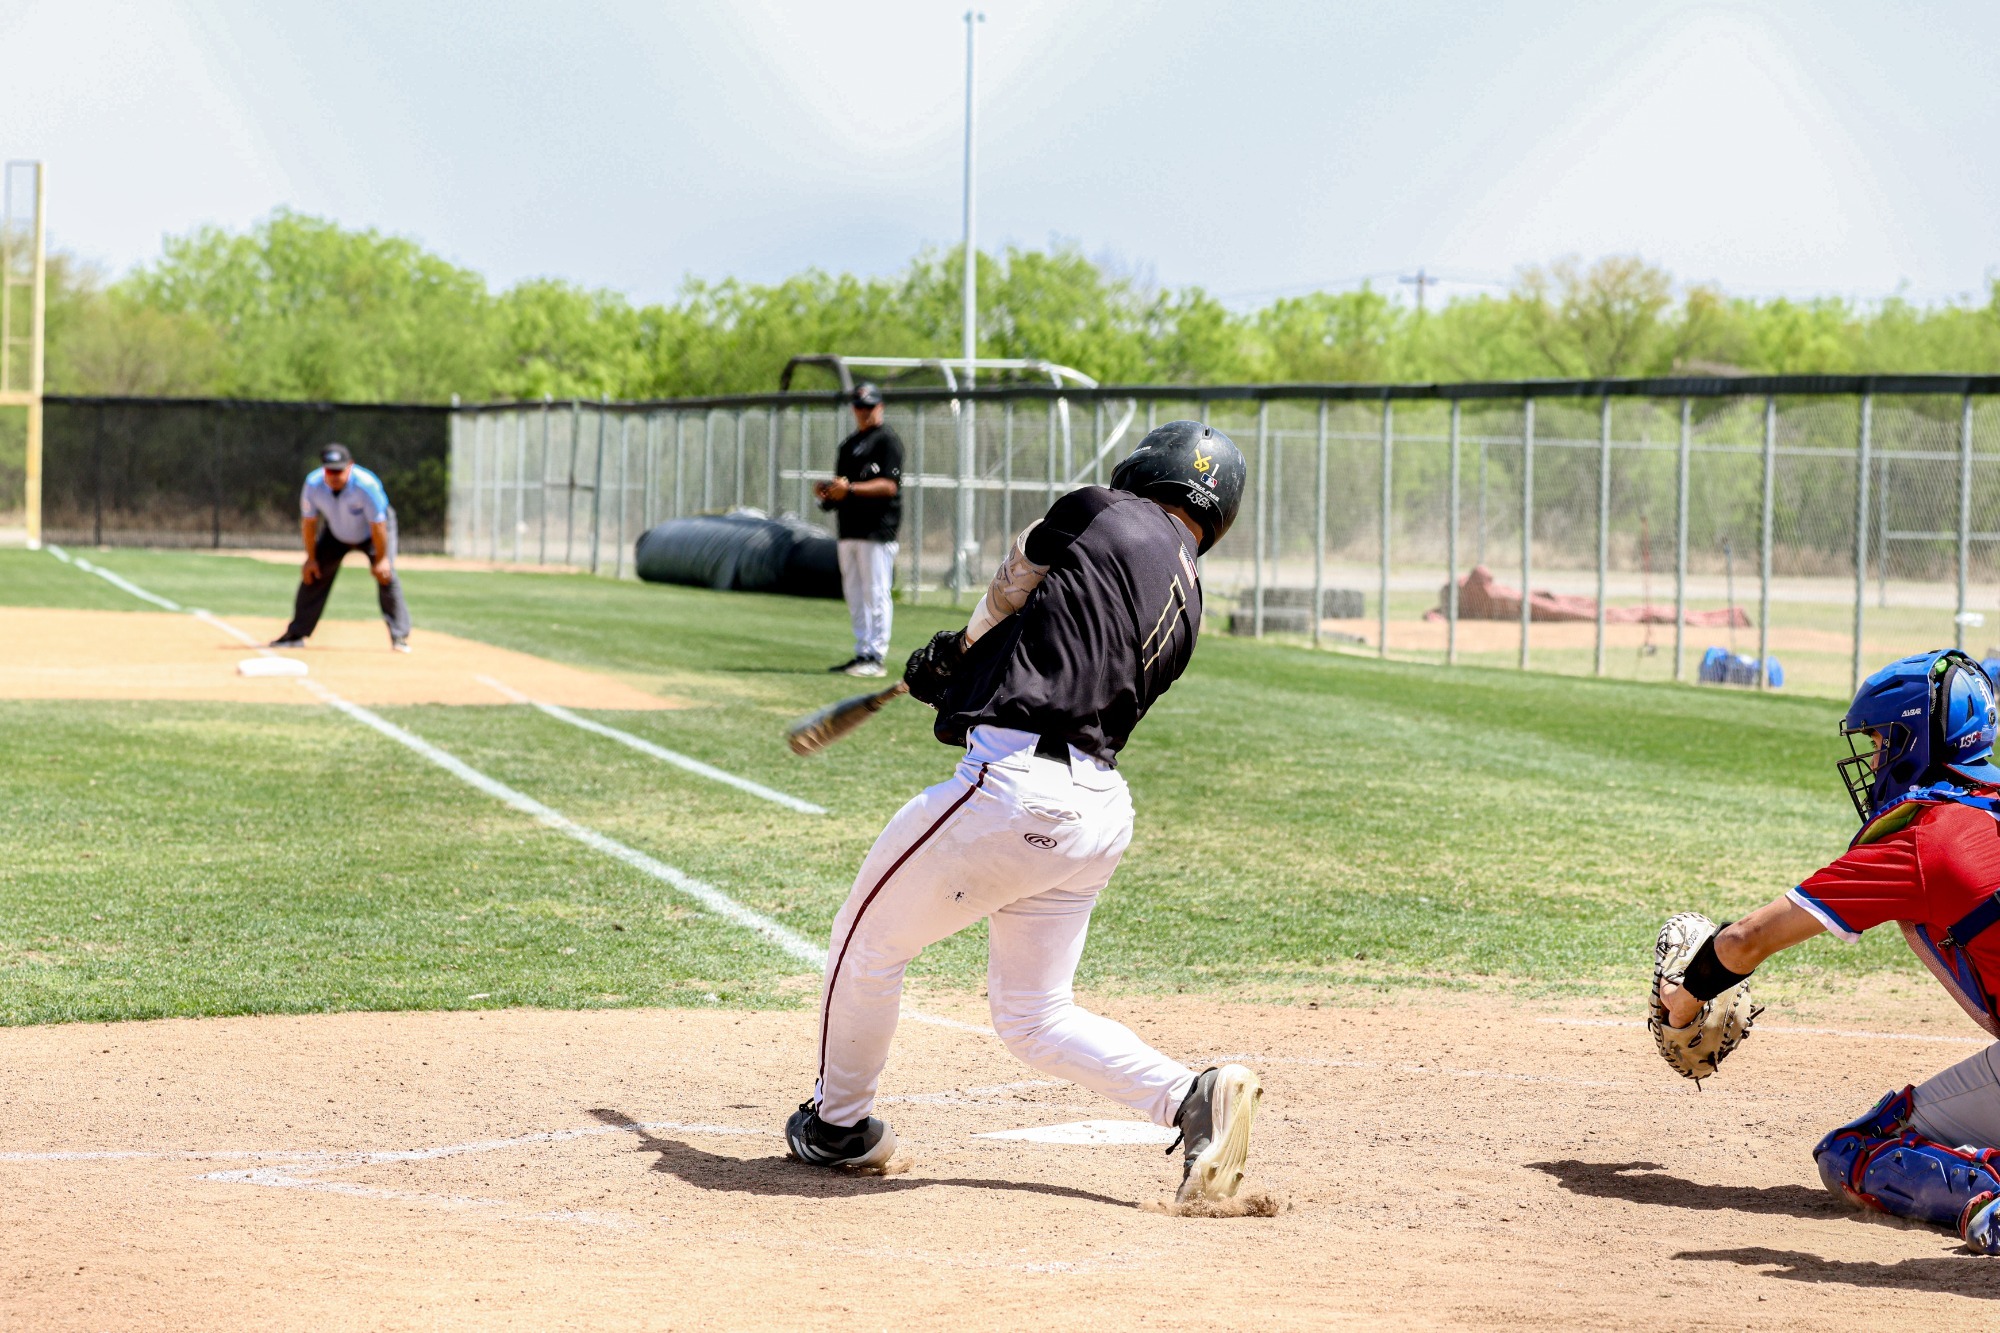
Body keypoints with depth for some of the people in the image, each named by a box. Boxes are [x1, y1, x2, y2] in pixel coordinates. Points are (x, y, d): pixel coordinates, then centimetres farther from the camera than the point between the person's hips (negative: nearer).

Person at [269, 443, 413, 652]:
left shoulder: (366, 484, -37)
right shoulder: (313, 485, -25)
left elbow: (378, 525, -28)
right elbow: (308, 522, -11)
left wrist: (381, 559, -23)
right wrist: (311, 558, -8)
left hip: (370, 534, -4)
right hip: (336, 534, 4)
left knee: (386, 576, -21)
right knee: (312, 577, -1)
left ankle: (400, 636, -16)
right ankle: (296, 635, 9)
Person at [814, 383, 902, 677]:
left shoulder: (887, 440, -5)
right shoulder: (848, 444, 21)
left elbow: (889, 485, -15)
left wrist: (850, 489, -24)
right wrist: (826, 490, 5)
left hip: (877, 530, -9)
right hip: (849, 530, 9)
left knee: (875, 593, -8)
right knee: (854, 595, 10)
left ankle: (875, 657, -8)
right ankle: (862, 653, 15)